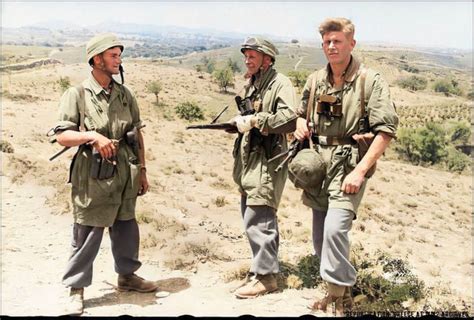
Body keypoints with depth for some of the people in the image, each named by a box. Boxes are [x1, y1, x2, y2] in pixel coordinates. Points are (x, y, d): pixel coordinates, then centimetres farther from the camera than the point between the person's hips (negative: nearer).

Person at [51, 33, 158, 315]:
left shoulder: (125, 94, 8)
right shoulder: (77, 95, -6)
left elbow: (137, 135, 13)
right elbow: (62, 136, -10)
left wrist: (142, 170, 12)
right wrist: (92, 135, -26)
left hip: (125, 176, 5)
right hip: (92, 179, -5)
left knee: (126, 229, 16)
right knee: (87, 236, 3)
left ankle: (127, 275, 36)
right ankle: (77, 289, 19)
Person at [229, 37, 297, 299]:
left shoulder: (280, 84, -11)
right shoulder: (251, 85, 16)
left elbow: (289, 120, -24)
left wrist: (254, 120, -21)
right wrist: (239, 122, 4)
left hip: (266, 162, -9)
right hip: (248, 161, 9)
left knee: (257, 221, -8)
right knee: (253, 217, 15)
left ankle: (265, 276, 4)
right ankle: (262, 266, 28)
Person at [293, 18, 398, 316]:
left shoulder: (370, 81, -9)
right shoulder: (315, 80, 9)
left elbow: (386, 130, -13)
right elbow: (302, 113, 25)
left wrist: (360, 171, -19)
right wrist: (300, 124, 0)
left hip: (350, 166, -6)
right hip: (320, 165, 6)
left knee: (335, 229, -20)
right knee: (320, 235, 12)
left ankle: (340, 297, -1)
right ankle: (337, 292, 31)